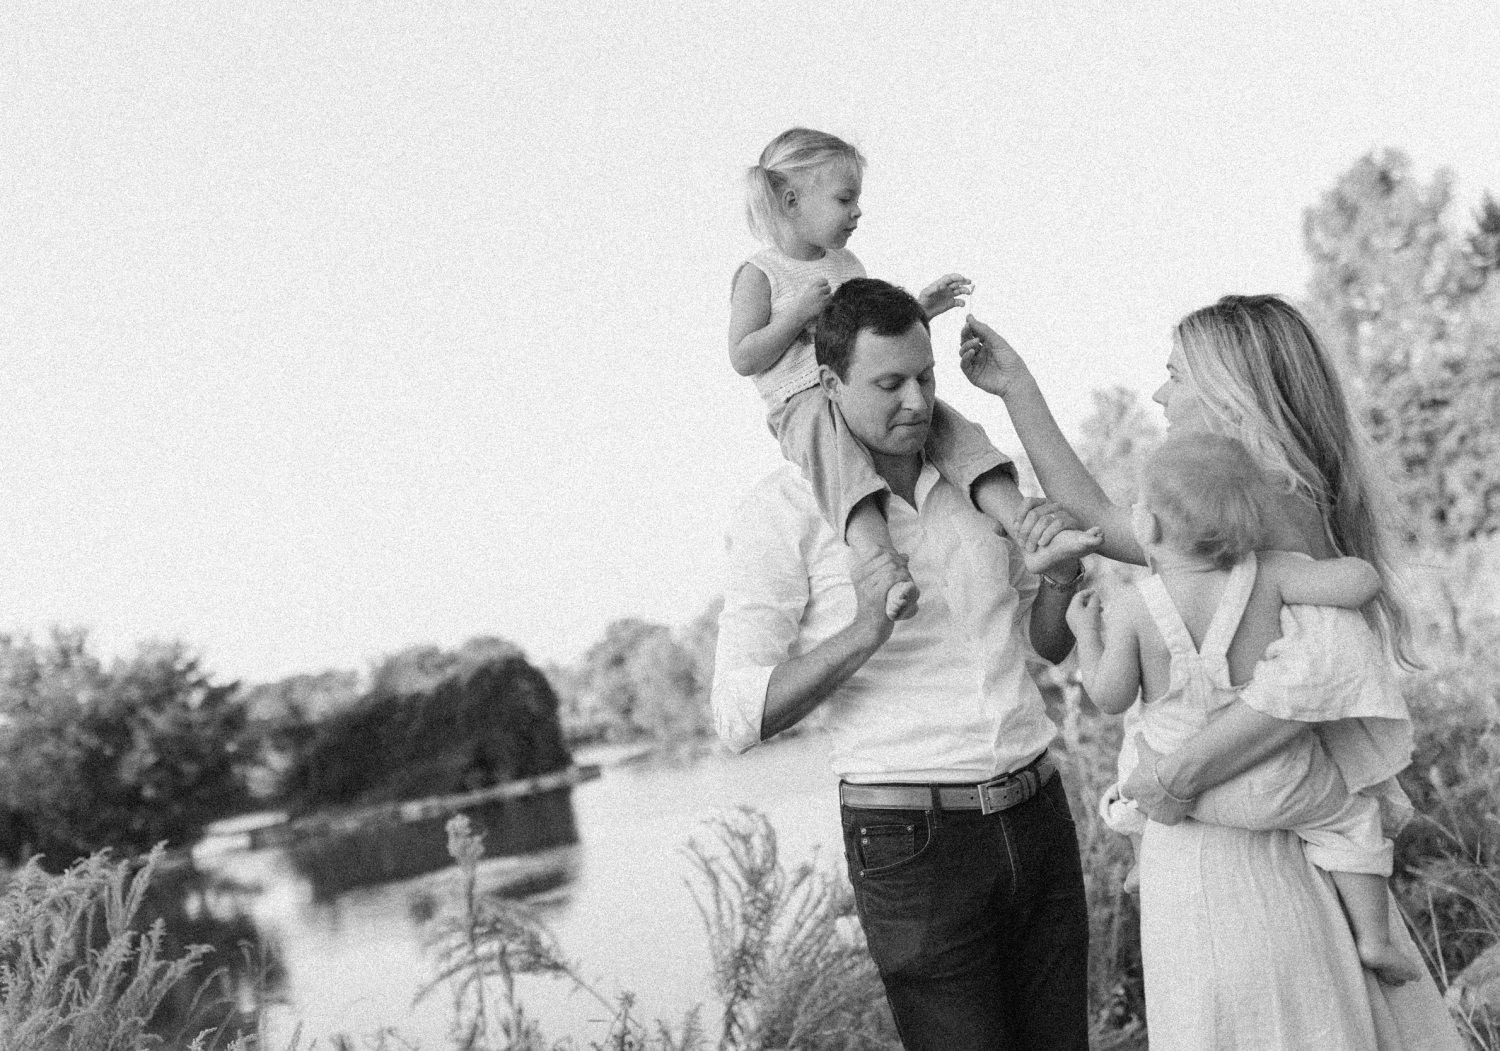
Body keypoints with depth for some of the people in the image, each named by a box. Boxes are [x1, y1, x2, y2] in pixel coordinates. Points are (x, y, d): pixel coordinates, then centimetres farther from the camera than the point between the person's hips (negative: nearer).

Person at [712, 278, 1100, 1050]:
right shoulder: (781, 515, -6)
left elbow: (1048, 645, 19)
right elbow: (739, 717, -11)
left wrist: (1058, 577, -3)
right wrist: (863, 633, -24)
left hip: (1036, 813, 5)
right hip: (912, 840, -5)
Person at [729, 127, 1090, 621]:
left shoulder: (847, 265, 24)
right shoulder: (759, 274, 2)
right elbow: (743, 358, -6)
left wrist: (921, 310, 15)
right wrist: (800, 311, -13)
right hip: (803, 406, -7)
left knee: (950, 427, -17)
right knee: (838, 451, -40)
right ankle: (887, 568, -59)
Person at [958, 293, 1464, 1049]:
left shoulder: (1273, 510, -18)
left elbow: (1323, 664, -33)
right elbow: (1097, 520, 19)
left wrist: (1177, 775, -27)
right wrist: (1017, 389, 18)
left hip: (1224, 846, -8)